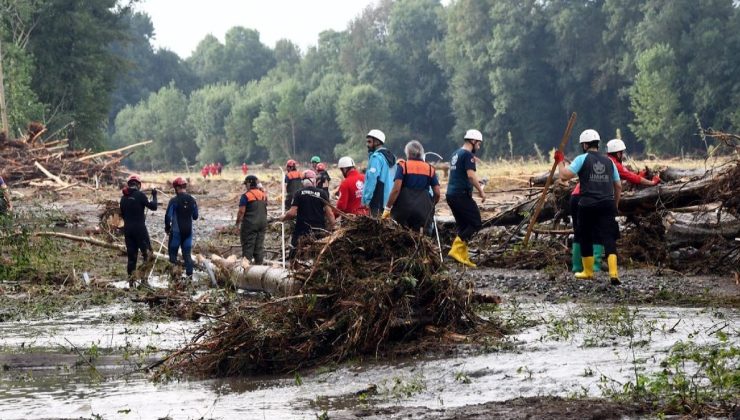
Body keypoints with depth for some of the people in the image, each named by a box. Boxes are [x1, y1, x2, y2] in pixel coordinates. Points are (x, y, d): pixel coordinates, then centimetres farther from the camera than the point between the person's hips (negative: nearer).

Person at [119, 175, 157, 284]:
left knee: (131, 255, 11)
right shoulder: (140, 195, -10)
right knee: (147, 253, 3)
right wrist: (154, 196, 10)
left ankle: (130, 280, 10)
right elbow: (153, 207, -6)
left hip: (127, 229, 5)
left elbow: (122, 214, 14)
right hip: (140, 228, -5)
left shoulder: (124, 198, 6)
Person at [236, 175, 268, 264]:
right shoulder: (264, 195, 8)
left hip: (250, 223, -6)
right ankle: (259, 262, 11)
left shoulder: (246, 196, -13)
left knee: (248, 244, 0)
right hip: (262, 223, 6)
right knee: (260, 244, 10)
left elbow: (241, 211, -14)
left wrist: (238, 222, -8)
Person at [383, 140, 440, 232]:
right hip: (423, 210, 3)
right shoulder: (430, 169, 10)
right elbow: (437, 193, 6)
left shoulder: (403, 166, 1)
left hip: (404, 208, -3)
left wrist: (387, 208, -8)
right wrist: (430, 206, 24)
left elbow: (396, 189, -11)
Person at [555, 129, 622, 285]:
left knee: (586, 237, 15)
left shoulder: (582, 159, -1)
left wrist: (560, 161, 8)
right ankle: (613, 273, -20)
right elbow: (618, 186, 16)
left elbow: (564, 176, -10)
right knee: (608, 238, -4)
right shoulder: (608, 161, 13)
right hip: (607, 205, 3)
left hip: (588, 205, -3)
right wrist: (615, 205, 28)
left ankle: (588, 272, 26)